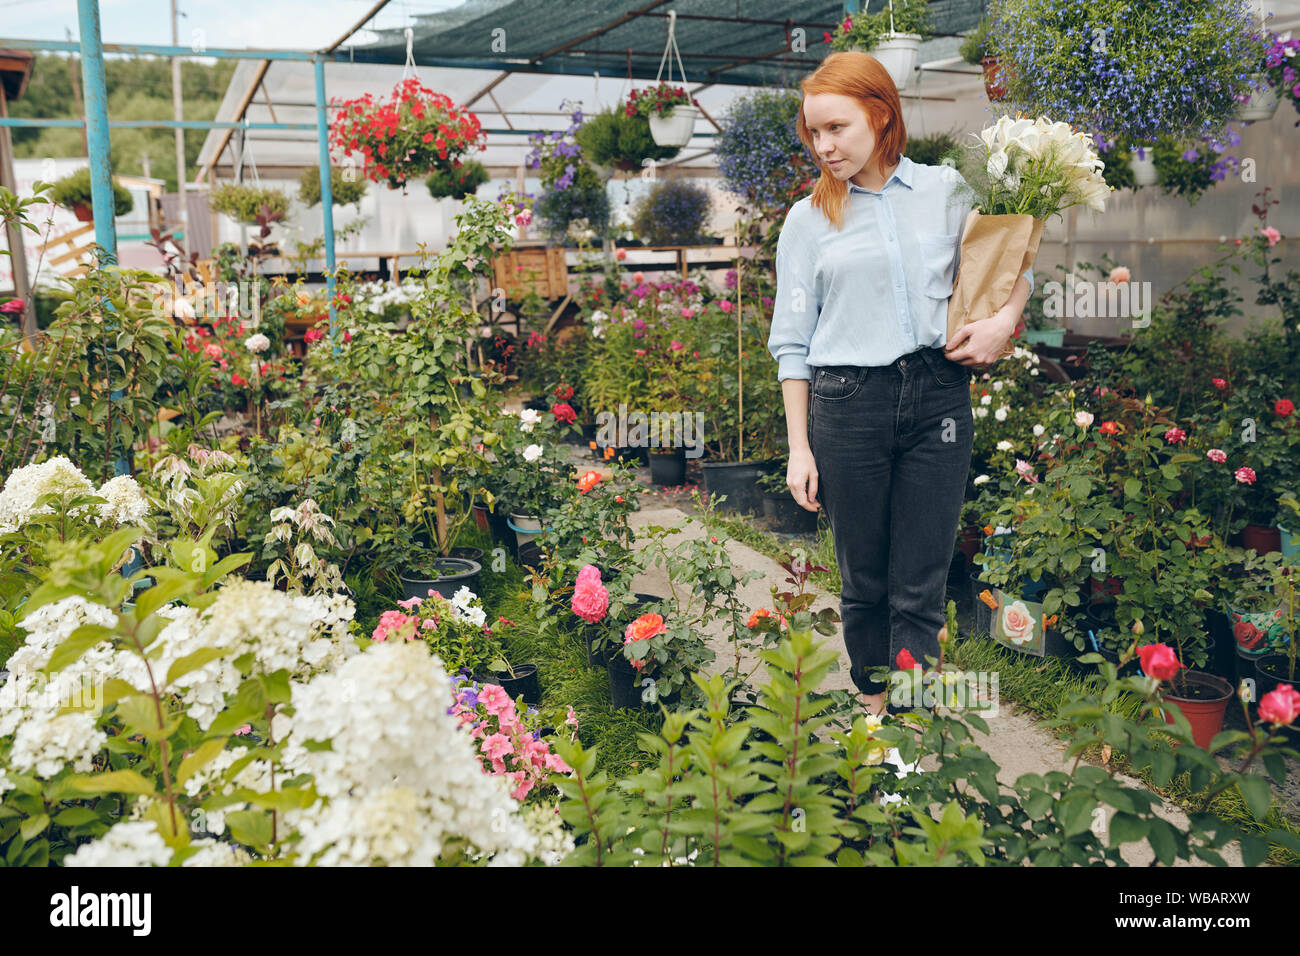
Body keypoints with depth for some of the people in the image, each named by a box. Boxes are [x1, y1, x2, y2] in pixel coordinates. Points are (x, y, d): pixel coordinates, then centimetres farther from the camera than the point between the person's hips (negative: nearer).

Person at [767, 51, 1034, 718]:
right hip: (847, 405, 0)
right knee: (864, 580, 10)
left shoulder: (946, 190, 7)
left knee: (921, 588, 2)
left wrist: (1007, 318, -4)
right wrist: (799, 446, 1)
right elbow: (791, 342, 6)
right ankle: (871, 697, 31)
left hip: (938, 399, 0)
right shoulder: (807, 219, 6)